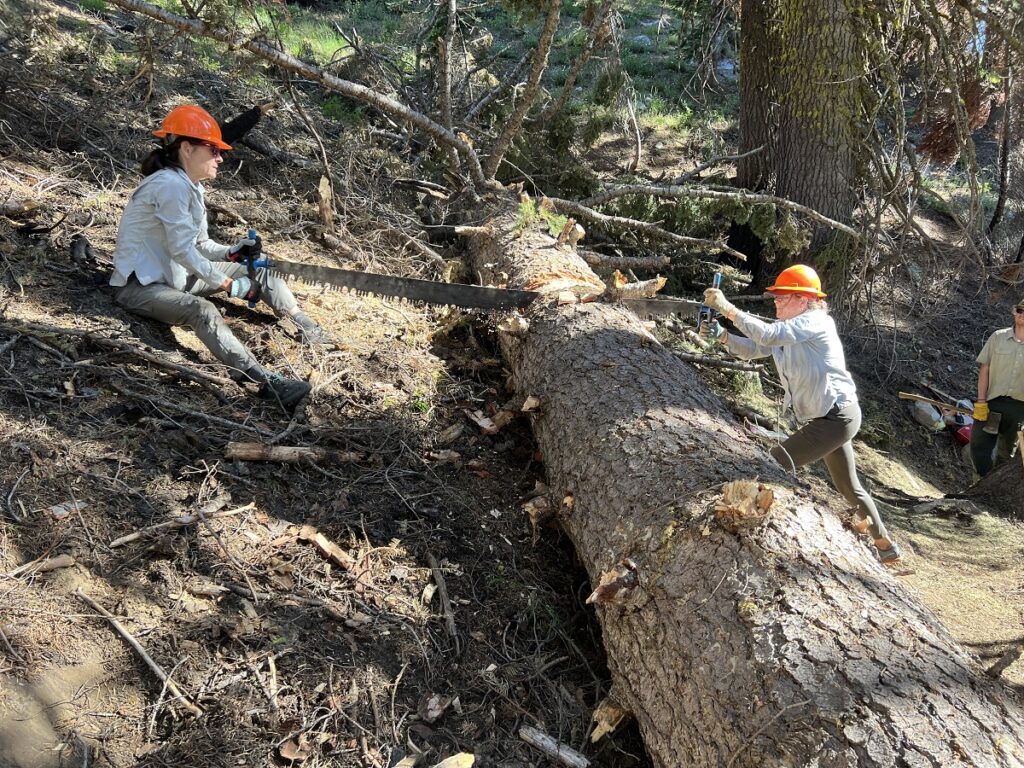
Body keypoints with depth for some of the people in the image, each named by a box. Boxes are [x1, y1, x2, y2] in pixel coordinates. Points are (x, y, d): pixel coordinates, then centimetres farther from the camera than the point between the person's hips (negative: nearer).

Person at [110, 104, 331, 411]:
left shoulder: (191, 186, 8)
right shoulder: (171, 185, -22)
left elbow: (200, 243, 9)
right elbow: (182, 250, -26)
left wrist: (231, 253, -11)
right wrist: (227, 283, -22)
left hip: (175, 275, 11)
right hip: (140, 285, -11)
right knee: (201, 309, -38)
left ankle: (308, 329, 1)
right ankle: (267, 382, -56)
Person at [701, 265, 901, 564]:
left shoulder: (816, 321, -16)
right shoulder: (787, 332, 11)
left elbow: (768, 335, -30)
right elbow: (752, 348, 5)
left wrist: (728, 309, -30)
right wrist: (722, 335, -12)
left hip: (837, 416, -11)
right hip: (831, 417, 11)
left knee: (776, 464, -16)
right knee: (848, 486, 22)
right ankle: (885, 545, 37)